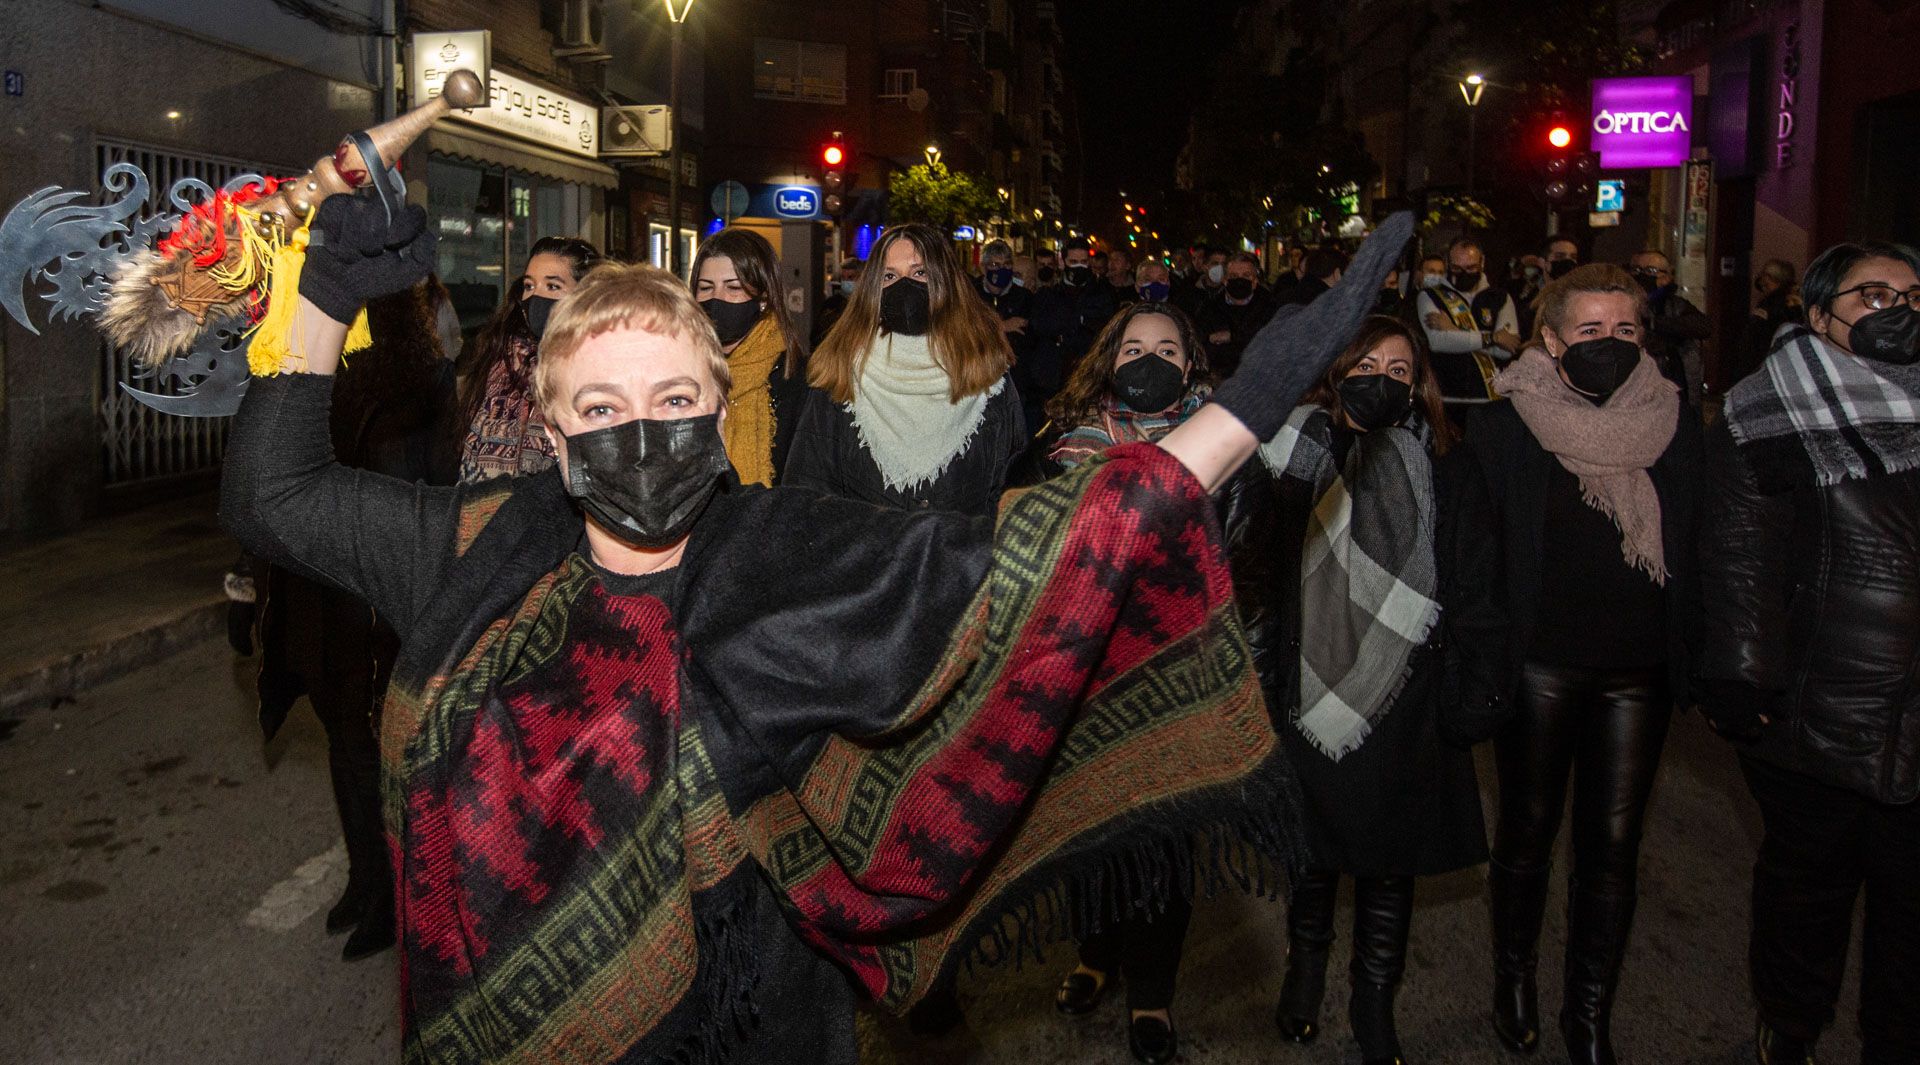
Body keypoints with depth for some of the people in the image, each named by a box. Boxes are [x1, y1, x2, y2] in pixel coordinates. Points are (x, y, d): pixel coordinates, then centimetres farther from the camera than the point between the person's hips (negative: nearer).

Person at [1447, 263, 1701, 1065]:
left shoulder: (1673, 428, 4)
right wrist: (1480, 669, -9)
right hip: (1540, 668, -2)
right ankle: (1513, 976, 35)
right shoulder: (1503, 430, -5)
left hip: (1640, 670, 3)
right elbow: (1472, 561, -4)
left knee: (1613, 846, 8)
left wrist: (1692, 659, 5)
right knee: (1529, 830, 11)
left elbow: (1693, 550, 11)